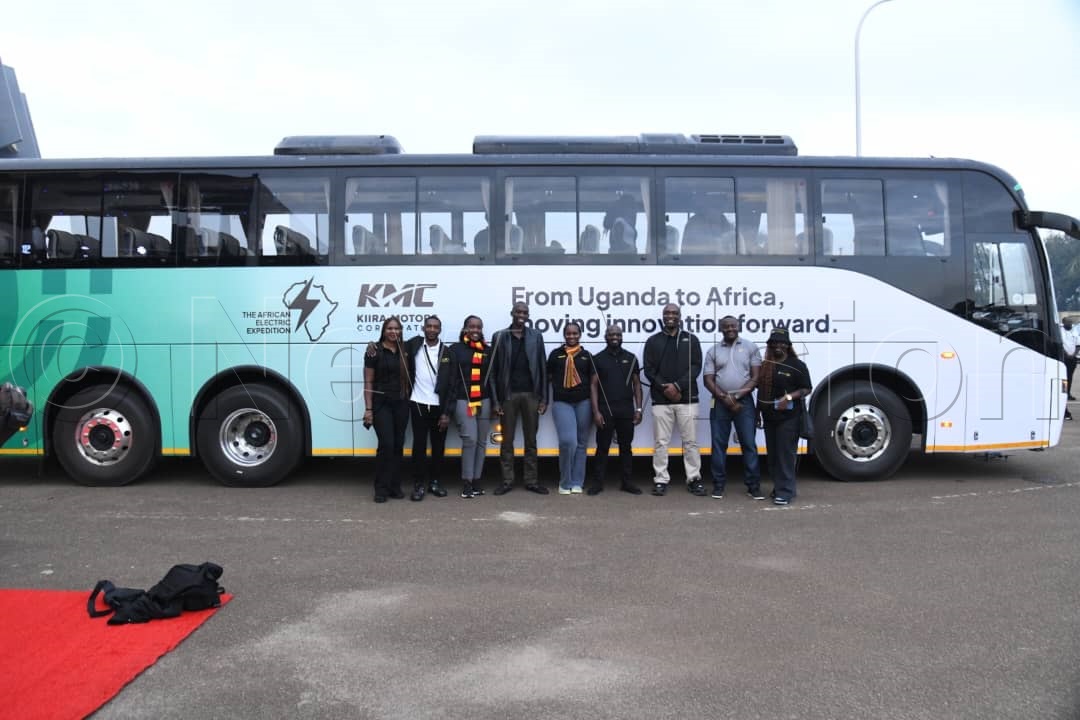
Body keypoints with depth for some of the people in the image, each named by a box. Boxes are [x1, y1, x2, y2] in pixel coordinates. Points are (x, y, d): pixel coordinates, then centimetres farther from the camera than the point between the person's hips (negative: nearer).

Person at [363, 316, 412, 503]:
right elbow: (368, 382, -5)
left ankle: (395, 486, 16)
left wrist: (409, 400, 3)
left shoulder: (404, 351, 10)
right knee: (386, 444, -12)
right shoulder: (375, 351, -4)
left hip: (401, 404, 5)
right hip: (381, 403, -4)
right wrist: (368, 409, -10)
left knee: (398, 445, 7)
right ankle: (381, 488, -2)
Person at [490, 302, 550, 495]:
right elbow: (494, 370, 1)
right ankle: (507, 480, 13)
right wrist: (496, 400, -5)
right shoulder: (499, 337, 3)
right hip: (508, 394, -1)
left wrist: (544, 398, -2)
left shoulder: (536, 336, 6)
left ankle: (532, 480, 14)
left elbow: (542, 367, 4)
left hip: (531, 394, 1)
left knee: (530, 440, 7)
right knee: (507, 440, 5)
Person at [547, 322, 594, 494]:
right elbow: (548, 377, 12)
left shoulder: (586, 355, 11)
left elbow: (593, 381, 12)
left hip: (583, 403, 2)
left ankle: (577, 483, 14)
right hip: (562, 402, -2)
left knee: (581, 443, 5)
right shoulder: (556, 354, 8)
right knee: (568, 441, -14)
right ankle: (565, 483, 2)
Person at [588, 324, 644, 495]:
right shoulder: (598, 358, 4)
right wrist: (596, 411, -8)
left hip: (626, 410, 2)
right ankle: (597, 482, 7)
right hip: (605, 410, -2)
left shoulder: (630, 358, 10)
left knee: (626, 446, 8)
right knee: (602, 446, 1)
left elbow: (637, 384, 11)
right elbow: (594, 386, 0)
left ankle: (627, 482, 15)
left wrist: (638, 409, 2)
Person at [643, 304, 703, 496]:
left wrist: (678, 386, -12)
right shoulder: (653, 341, 9)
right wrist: (665, 388, -11)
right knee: (660, 442, 2)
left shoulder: (691, 339, 8)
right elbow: (649, 370, 2)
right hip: (660, 399, 0)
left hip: (687, 398, 0)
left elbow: (696, 366, -1)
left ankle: (694, 479, 11)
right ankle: (661, 480, 8)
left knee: (690, 441, 2)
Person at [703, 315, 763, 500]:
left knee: (749, 443, -1)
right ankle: (718, 484, 10)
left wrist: (737, 396, -10)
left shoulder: (750, 348, 5)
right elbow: (708, 380, 3)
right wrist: (725, 397, -11)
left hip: (744, 402, -1)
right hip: (720, 402, 1)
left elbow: (756, 377, -1)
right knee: (719, 443, 3)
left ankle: (753, 485, 5)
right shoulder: (713, 351, 8)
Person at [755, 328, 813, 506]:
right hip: (769, 416, 6)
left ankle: (785, 491, -4)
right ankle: (778, 486, 23)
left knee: (786, 454, -7)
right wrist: (758, 413, 17)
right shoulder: (765, 366, 12)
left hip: (788, 417, -6)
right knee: (772, 454, 11)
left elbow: (806, 389, -5)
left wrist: (789, 397, -21)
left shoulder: (797, 365, -4)